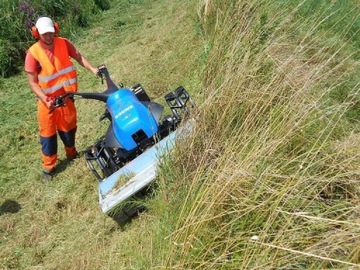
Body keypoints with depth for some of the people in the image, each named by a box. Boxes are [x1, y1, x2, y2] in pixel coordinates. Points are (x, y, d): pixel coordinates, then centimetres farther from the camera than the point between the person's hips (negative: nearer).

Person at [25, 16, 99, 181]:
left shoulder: (63, 43, -8)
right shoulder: (33, 53, -17)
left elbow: (78, 57, 8)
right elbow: (32, 82, -13)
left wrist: (92, 69, -6)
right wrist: (44, 99, -25)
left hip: (66, 96, 3)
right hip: (46, 100, -3)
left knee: (68, 128, 19)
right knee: (48, 133, 7)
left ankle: (71, 153, 44)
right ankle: (48, 166, 21)